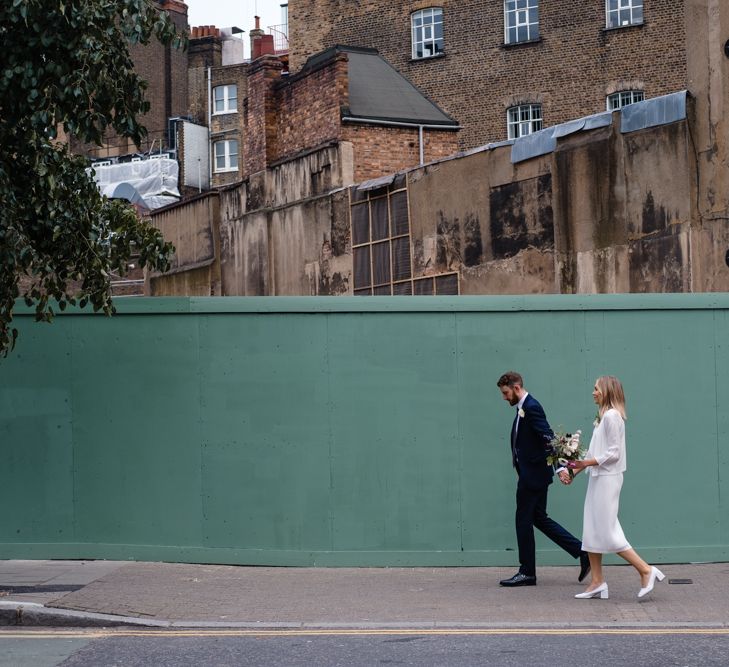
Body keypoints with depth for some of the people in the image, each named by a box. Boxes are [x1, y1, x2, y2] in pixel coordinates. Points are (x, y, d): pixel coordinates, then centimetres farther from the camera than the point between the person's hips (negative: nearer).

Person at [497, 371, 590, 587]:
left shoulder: (531, 407, -16)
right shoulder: (524, 408, 14)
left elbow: (549, 438, -24)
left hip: (533, 474, -10)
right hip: (532, 474, 10)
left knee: (524, 520, -1)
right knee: (539, 518, 13)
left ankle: (527, 573, 9)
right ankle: (582, 553, 15)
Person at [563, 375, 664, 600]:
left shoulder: (612, 416, -14)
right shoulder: (603, 417, 15)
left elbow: (614, 453, -19)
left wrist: (587, 462, -19)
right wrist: (575, 469, 10)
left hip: (608, 478, -10)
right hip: (598, 478, 10)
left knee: (607, 532, -9)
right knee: (592, 531, 9)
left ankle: (646, 571, -3)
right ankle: (597, 582, 12)